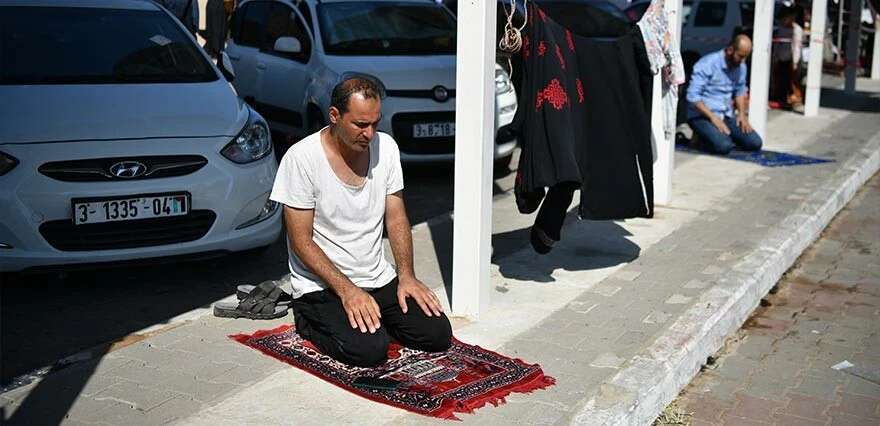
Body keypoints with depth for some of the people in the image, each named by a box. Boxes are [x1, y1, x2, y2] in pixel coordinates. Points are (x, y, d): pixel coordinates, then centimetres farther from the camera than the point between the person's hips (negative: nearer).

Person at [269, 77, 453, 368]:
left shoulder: (386, 147, 0)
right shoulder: (302, 157, -16)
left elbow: (396, 216, 7)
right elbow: (301, 241, -15)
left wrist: (406, 275, -6)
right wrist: (347, 290, -22)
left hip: (378, 278, 6)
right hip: (321, 285, -5)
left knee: (438, 334, -9)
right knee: (369, 349, -27)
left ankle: (370, 319, 14)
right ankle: (312, 321, 3)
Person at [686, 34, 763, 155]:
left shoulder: (741, 67, 5)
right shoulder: (707, 64, -16)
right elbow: (693, 96, -19)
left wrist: (742, 113, 3)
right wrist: (713, 118, -23)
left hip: (727, 116, 7)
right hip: (703, 116, -7)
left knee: (755, 143, -9)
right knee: (724, 146, -31)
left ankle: (723, 135, 12)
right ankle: (702, 139, 0)